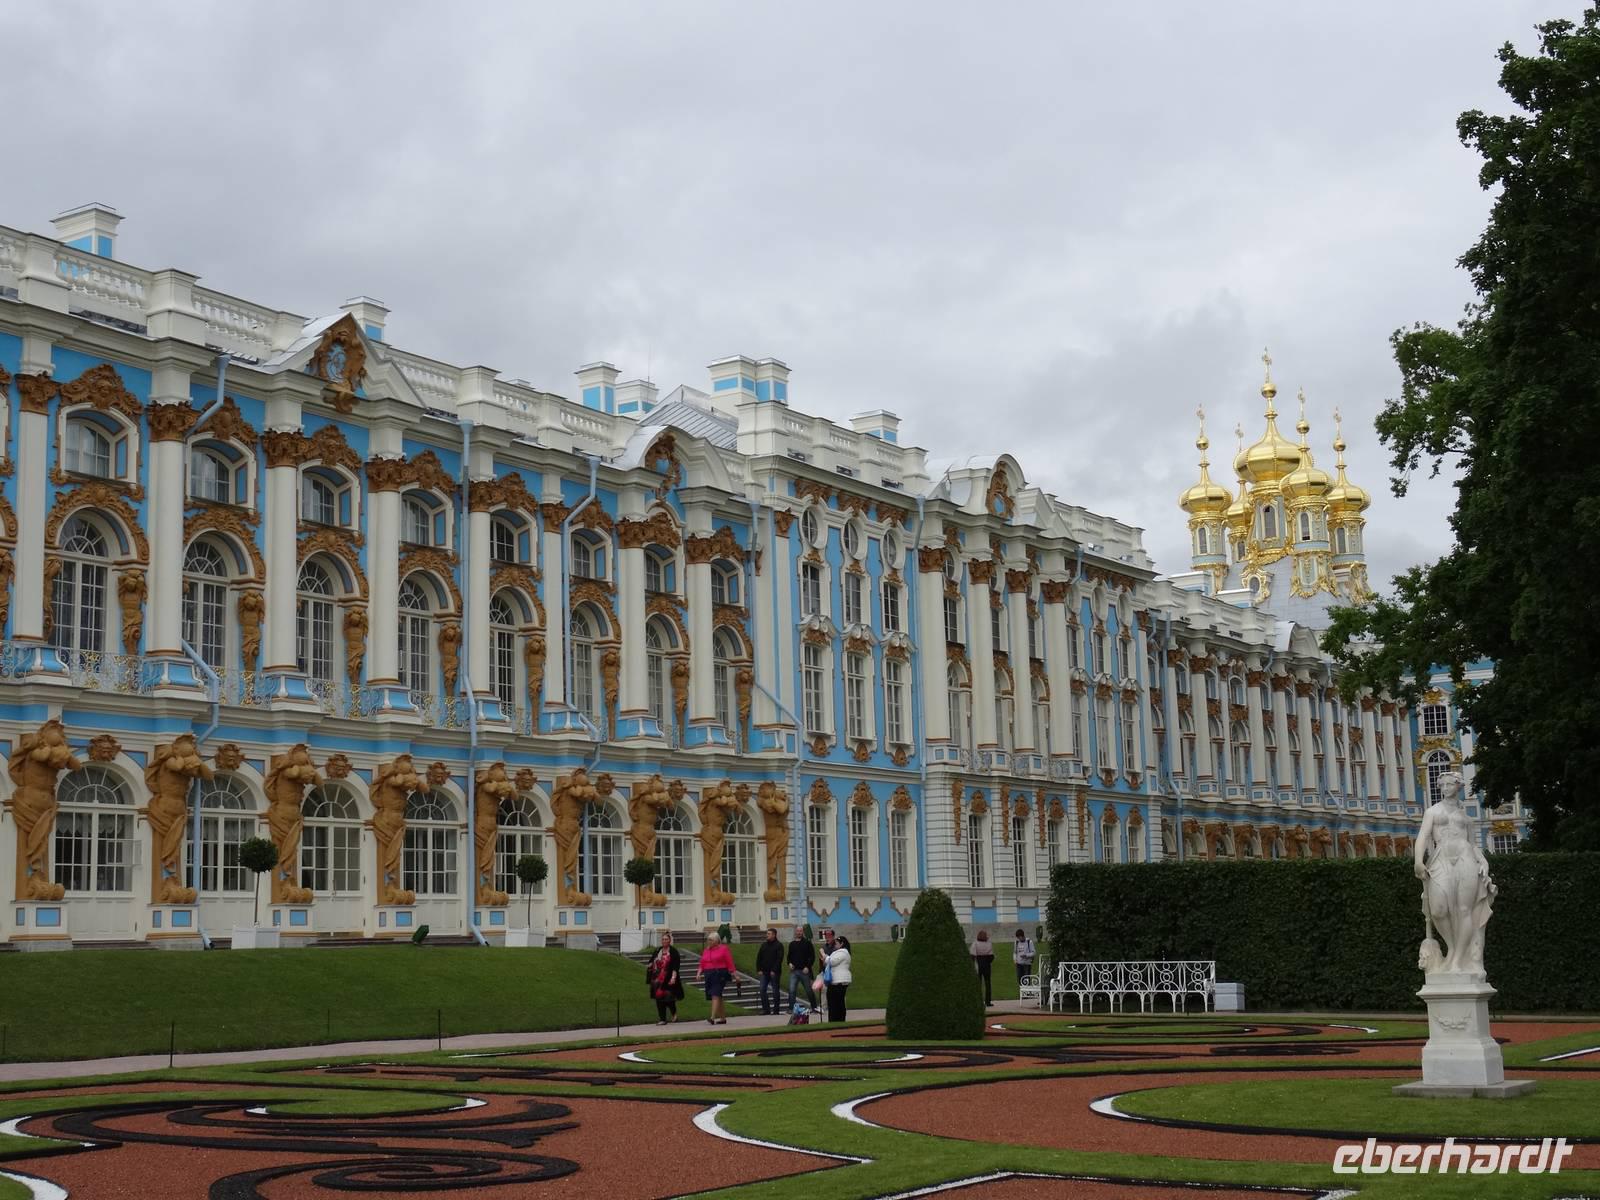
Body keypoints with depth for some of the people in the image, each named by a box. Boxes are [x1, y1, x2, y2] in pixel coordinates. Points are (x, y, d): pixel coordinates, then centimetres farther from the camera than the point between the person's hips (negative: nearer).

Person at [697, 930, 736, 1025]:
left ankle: (713, 1018, -27)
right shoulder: (706, 950, 15)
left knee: (715, 996, -18)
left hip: (719, 975, -7)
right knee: (718, 998, 11)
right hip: (708, 976, 7)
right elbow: (702, 964, 13)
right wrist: (700, 973, -2)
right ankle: (723, 1018, 20)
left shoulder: (723, 949, -2)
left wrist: (733, 974, -8)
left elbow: (730, 963, -4)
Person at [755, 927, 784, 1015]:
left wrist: (774, 971, -17)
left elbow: (779, 959, -11)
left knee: (775, 991, 1)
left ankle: (776, 1009, 7)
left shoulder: (779, 945, -3)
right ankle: (766, 1009, 3)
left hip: (774, 972, -5)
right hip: (764, 972, 5)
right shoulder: (764, 945, 13)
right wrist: (759, 970, 2)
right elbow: (759, 958, 13)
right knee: (762, 990, -2)